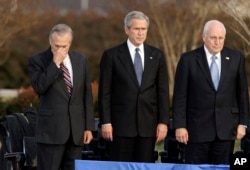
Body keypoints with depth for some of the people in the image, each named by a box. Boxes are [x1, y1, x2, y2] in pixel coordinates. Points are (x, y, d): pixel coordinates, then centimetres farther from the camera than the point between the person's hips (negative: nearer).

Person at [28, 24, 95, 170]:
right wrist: (55, 63, -17)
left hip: (76, 129, 4)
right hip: (51, 128, -4)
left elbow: (87, 95, 11)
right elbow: (39, 87, -17)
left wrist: (89, 127, 7)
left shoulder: (81, 61, 10)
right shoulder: (38, 60, -1)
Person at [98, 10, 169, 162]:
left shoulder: (157, 56, 9)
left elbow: (163, 91, 8)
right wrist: (105, 122, -7)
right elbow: (105, 92, 0)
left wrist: (163, 122, 1)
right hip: (122, 124, -2)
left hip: (148, 123, 2)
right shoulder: (112, 55, 1)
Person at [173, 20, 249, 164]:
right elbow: (180, 96, -2)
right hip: (198, 128, -2)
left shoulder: (236, 58, 4)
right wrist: (180, 125, -7)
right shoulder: (189, 59, -3)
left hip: (226, 129, 2)